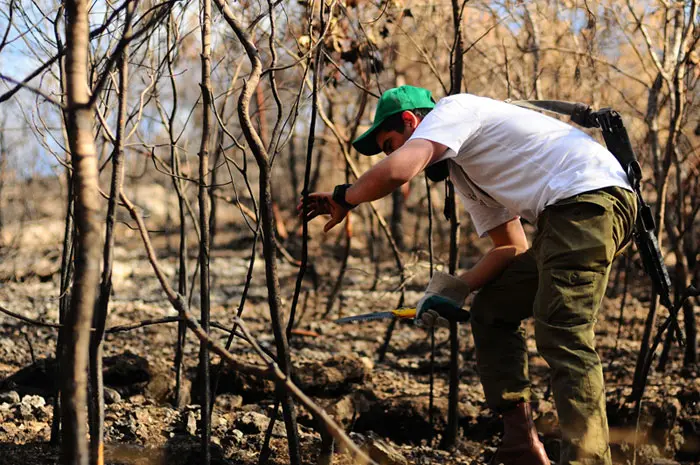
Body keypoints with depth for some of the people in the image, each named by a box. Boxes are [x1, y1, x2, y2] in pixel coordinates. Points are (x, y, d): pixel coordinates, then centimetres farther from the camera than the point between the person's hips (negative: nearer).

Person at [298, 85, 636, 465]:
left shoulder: (451, 110, 0)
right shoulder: (463, 171, 28)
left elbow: (397, 171, -19)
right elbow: (512, 246, 26)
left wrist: (343, 198, -1)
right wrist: (454, 289, 14)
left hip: (590, 195, -10)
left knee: (560, 334, -19)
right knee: (491, 312, 14)